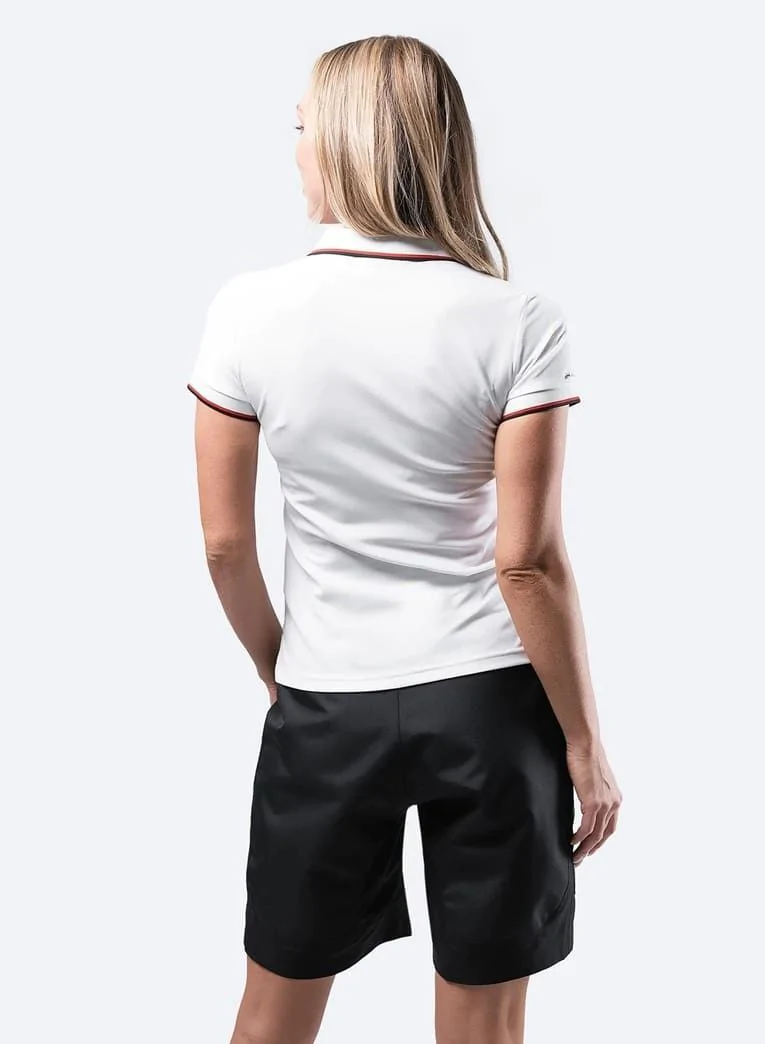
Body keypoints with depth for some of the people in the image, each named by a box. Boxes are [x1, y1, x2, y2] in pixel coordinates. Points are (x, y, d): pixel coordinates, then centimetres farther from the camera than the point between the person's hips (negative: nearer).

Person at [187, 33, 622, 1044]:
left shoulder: (248, 311, -8)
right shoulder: (518, 322, -12)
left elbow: (225, 544, -3)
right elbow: (528, 560, -13)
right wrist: (585, 743, -1)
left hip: (327, 706, 1)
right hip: (491, 701, -1)